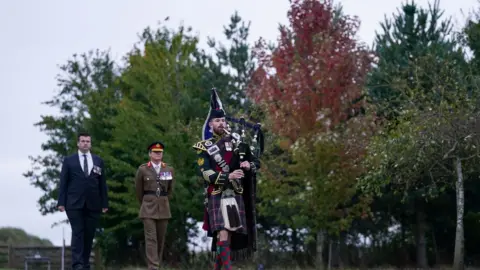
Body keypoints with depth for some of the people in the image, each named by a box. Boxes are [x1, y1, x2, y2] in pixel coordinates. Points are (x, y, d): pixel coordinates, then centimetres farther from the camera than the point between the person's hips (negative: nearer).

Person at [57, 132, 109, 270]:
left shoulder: (98, 161, 13)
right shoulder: (69, 160, 8)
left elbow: (102, 184, 10)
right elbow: (63, 183, 3)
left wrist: (105, 203, 5)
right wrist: (61, 202, -5)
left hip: (93, 205, 2)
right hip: (75, 203, -2)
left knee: (89, 235, 2)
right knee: (77, 233, -9)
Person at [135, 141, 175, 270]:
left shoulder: (169, 169, 5)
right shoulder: (142, 169, -2)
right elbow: (139, 191, 9)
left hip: (164, 209, 3)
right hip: (148, 208, -3)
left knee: (160, 239, 6)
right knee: (151, 238, -11)